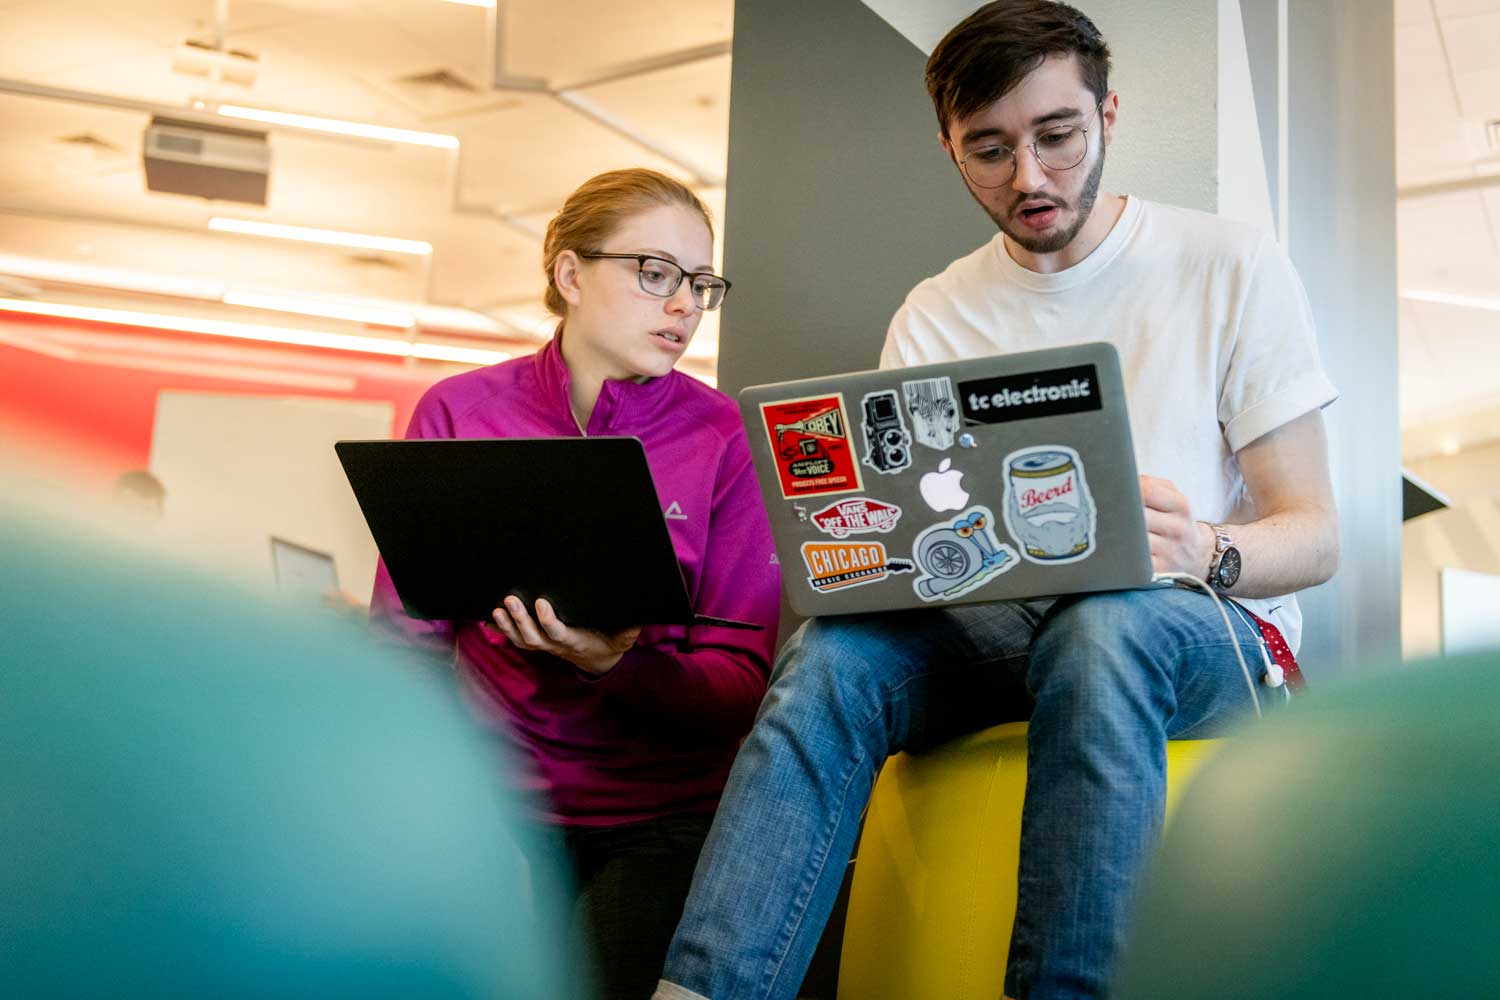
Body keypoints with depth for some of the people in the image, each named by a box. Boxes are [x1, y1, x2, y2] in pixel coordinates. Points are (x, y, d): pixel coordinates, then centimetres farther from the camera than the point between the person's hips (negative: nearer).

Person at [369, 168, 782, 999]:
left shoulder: (722, 436, -2)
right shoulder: (459, 412, 3)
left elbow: (743, 682, -4)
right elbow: (402, 640, 4)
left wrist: (619, 665, -24)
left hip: (662, 812, -1)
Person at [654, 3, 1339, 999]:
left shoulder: (1231, 265, 1)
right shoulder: (935, 317, 10)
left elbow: (1313, 537, -3)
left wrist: (1205, 553, -27)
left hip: (1207, 630, -2)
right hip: (1000, 629, 3)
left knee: (1104, 625, -38)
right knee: (835, 649, -29)